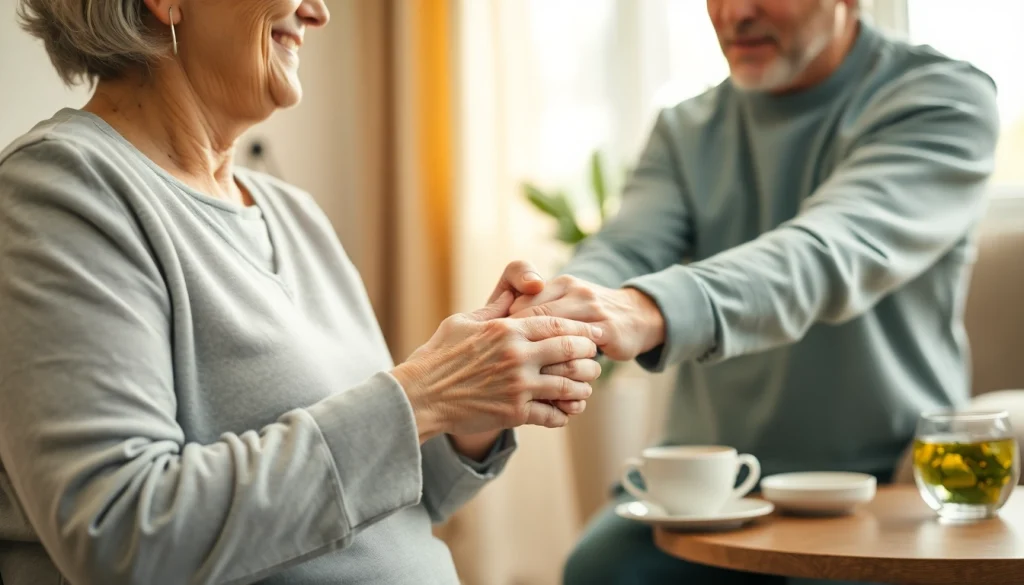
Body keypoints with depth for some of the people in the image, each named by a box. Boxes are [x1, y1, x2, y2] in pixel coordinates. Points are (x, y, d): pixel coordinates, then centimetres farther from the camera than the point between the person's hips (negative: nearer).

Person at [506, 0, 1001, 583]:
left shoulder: (944, 99, -7)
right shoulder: (687, 129, 10)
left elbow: (833, 253, -26)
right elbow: (626, 249, -9)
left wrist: (648, 312, -44)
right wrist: (550, 311, -35)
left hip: (878, 480, -3)